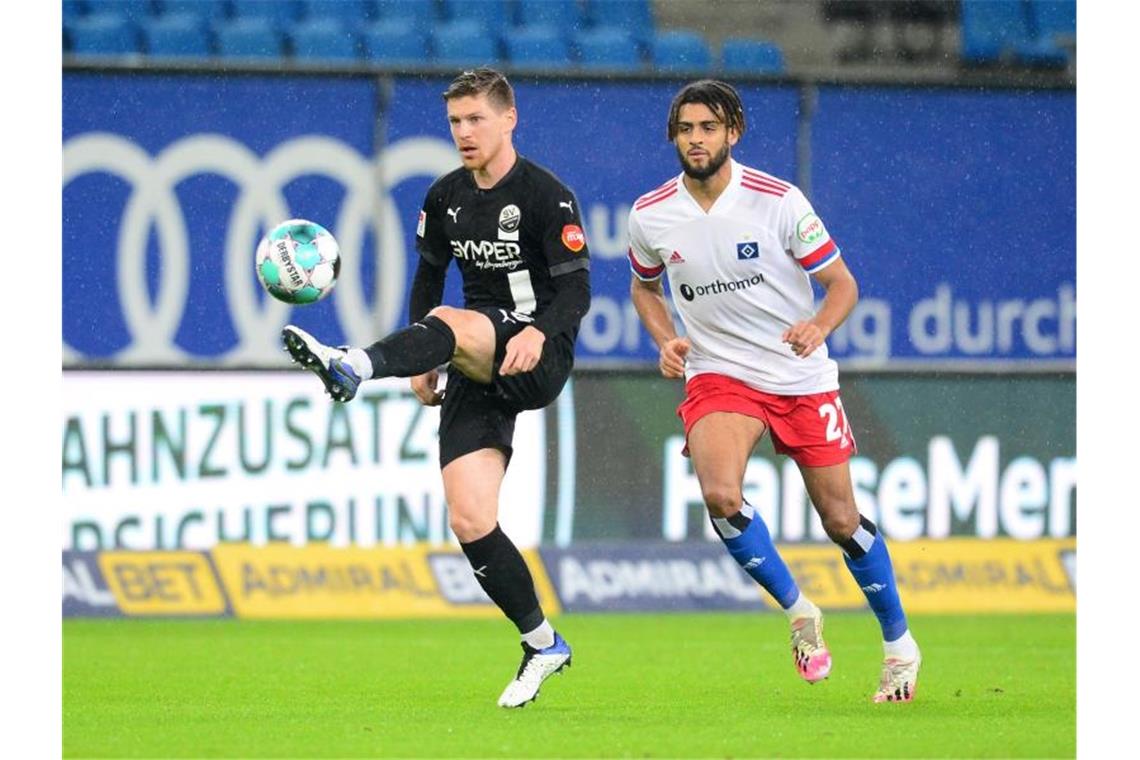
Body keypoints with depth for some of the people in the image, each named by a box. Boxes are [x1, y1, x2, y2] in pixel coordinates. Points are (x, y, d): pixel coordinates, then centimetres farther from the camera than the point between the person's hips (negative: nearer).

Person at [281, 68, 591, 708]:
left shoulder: (547, 195, -7)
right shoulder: (446, 198, 11)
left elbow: (577, 290, -12)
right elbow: (429, 275, 23)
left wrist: (539, 332, -31)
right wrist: (420, 361, 11)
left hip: (539, 361, -6)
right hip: (477, 374, 6)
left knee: (452, 322, -36)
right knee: (470, 522, -6)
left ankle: (352, 368, -61)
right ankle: (542, 644, 7)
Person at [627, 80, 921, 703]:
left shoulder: (778, 201, -13)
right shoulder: (650, 216, -4)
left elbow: (842, 284, -7)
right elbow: (644, 287, 17)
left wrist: (819, 325, -28)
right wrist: (665, 340, -2)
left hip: (801, 377, -1)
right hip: (718, 374, 1)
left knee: (841, 520, 4)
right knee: (720, 495, -26)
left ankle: (899, 642, 26)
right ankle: (797, 612, -3)